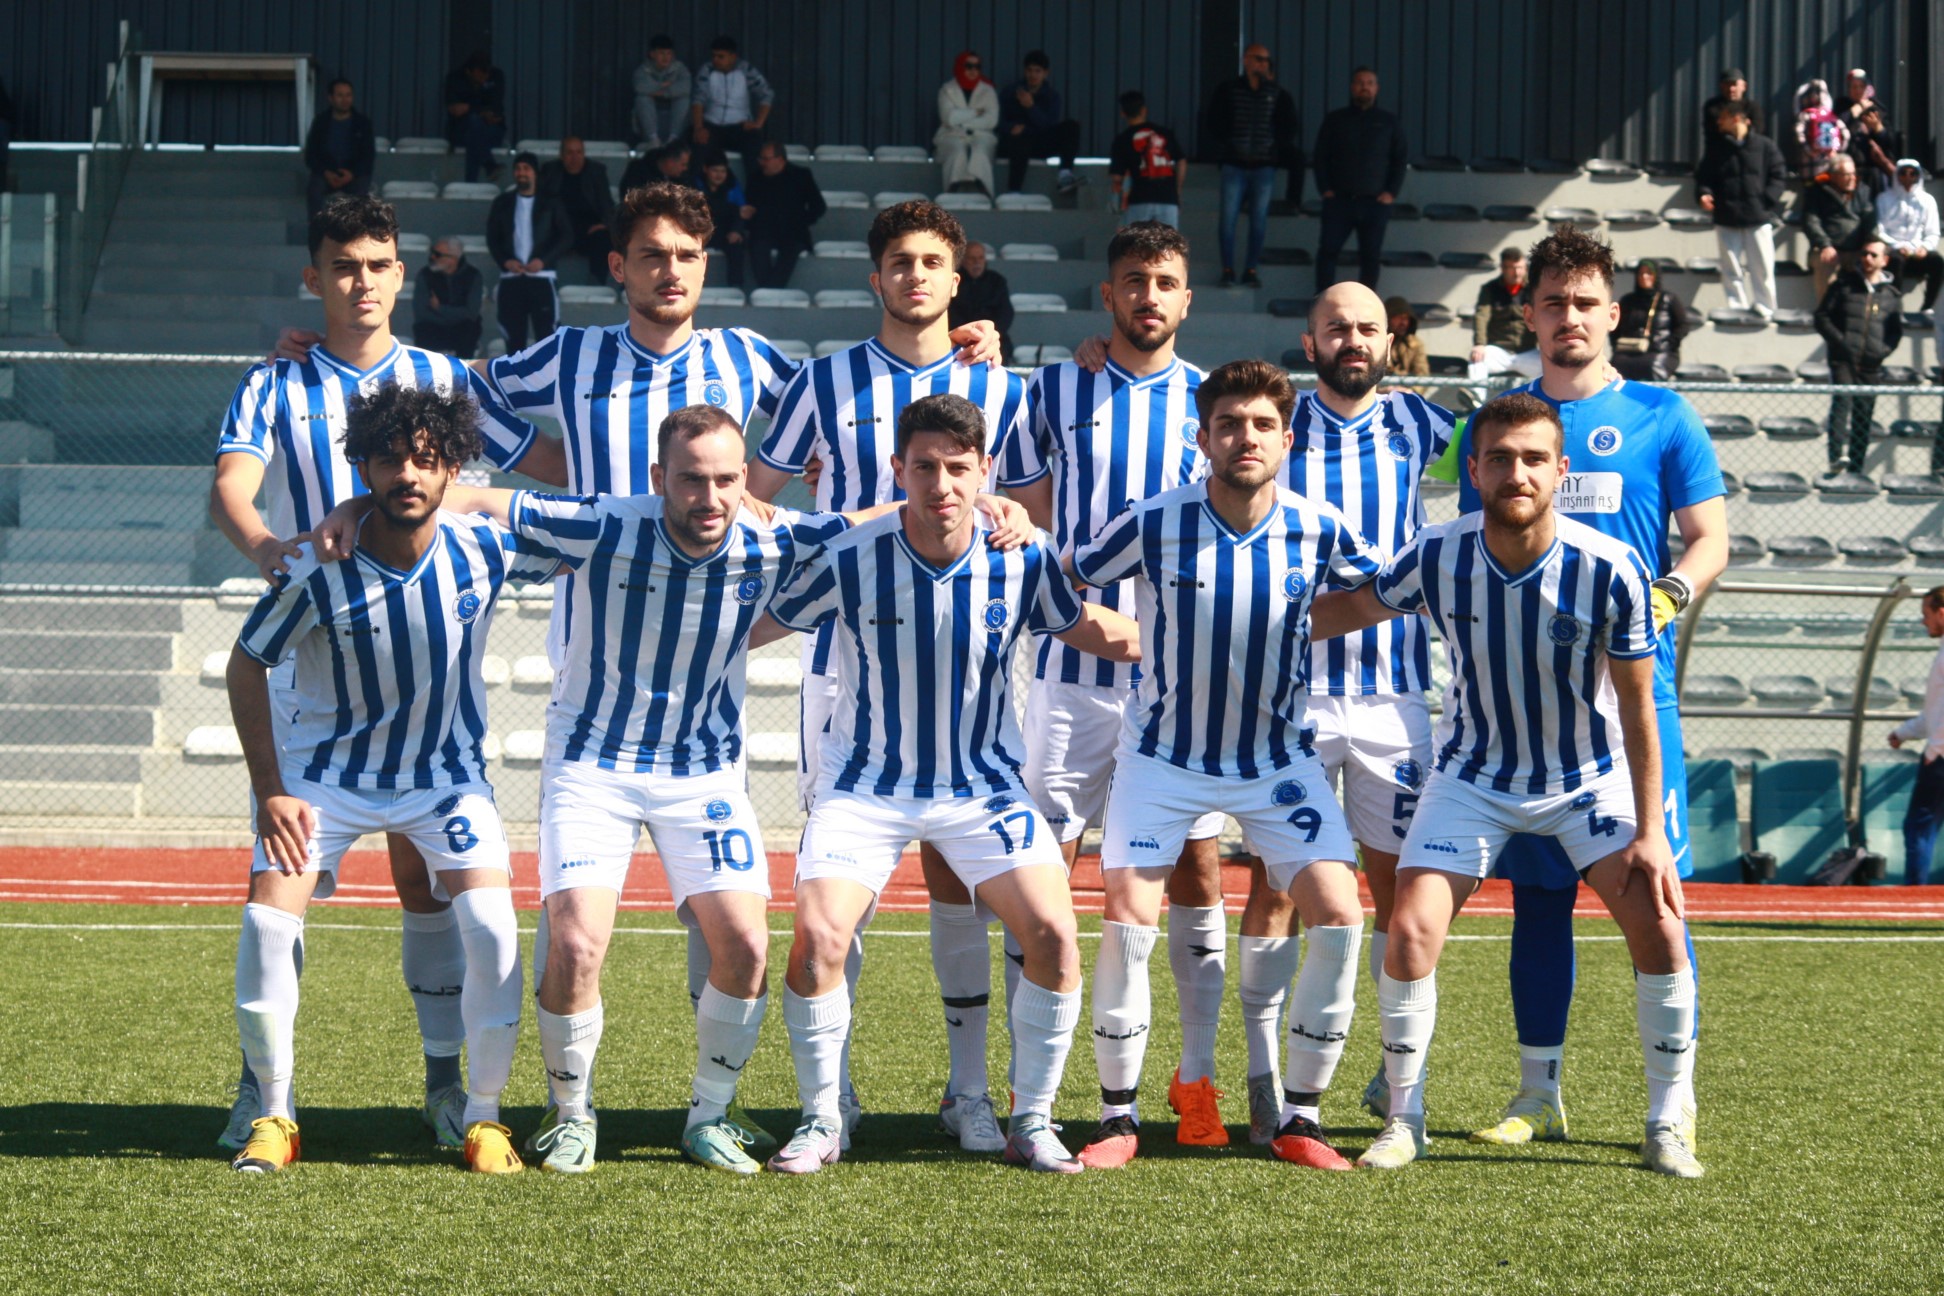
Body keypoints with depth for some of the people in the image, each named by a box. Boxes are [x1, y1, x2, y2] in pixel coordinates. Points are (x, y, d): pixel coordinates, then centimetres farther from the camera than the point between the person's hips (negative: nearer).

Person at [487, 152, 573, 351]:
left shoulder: (550, 203, 4)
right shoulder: (502, 203, 11)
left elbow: (566, 237, 0)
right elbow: (492, 237, 10)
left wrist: (543, 260, -13)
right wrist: (504, 261, -8)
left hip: (542, 277, -3)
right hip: (511, 278, 3)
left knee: (545, 333, -7)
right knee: (514, 334, 3)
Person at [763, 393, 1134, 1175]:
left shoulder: (1022, 562, -10)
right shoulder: (847, 561, -15)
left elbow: (1095, 633, 5)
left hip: (983, 786, 1)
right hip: (865, 783, -1)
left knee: (1053, 933, -17)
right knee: (818, 938, -21)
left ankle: (1031, 1124, 2)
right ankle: (821, 1122, 1)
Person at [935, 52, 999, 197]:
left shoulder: (988, 91, 12)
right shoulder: (947, 90, 9)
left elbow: (991, 120, -3)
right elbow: (949, 117, -8)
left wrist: (962, 124, -6)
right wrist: (975, 113, -1)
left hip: (981, 136, 1)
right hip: (952, 136, 0)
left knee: (979, 152, -35)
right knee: (958, 153, -36)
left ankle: (979, 192, -50)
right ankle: (956, 193, -49)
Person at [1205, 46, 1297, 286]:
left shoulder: (1277, 94, 6)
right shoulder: (1228, 91, 4)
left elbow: (1292, 126, 12)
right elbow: (1212, 123, 6)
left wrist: (1279, 149, 4)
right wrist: (1223, 148, -2)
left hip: (1263, 167, 1)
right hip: (1234, 165, -1)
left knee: (1259, 220, 1)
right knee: (1228, 218, -5)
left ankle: (1251, 270, 7)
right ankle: (1227, 270, 0)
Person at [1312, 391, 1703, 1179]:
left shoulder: (1612, 571, -25)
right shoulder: (1436, 558, -20)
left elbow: (1637, 708, -15)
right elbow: (1359, 607, 3)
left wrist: (1650, 833, -15)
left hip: (1592, 778, -1)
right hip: (1474, 775, 1)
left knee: (1658, 928, -16)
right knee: (1411, 932, -14)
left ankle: (1669, 1125, 2)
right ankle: (1404, 1121, 5)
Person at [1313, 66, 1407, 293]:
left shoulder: (1389, 122, 10)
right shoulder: (1335, 120, 11)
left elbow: (1399, 160, 9)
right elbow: (1321, 157, 9)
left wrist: (1391, 192, -2)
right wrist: (1324, 189, -3)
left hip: (1375, 202, 0)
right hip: (1339, 199, 0)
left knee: (1371, 255, -1)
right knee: (1328, 249, -8)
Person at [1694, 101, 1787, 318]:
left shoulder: (1764, 146, 2)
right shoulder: (1716, 148, 10)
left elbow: (1779, 177, 2)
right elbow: (1703, 176, 14)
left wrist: (1766, 201, -11)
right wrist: (1704, 193, -8)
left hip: (1758, 218, -3)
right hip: (1727, 219, 3)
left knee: (1762, 268, -1)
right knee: (1732, 268, 4)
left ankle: (1764, 310, 6)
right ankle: (1736, 309, 9)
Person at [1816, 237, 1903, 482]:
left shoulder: (1891, 294, 14)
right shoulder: (1844, 284, 9)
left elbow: (1896, 331, 13)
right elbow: (1821, 316, 6)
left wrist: (1883, 351, -6)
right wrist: (1839, 342, -9)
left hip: (1871, 366, 3)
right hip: (1843, 360, -3)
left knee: (1863, 418, 3)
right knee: (1842, 401, -23)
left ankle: (1855, 469, 9)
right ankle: (1838, 459, -36)